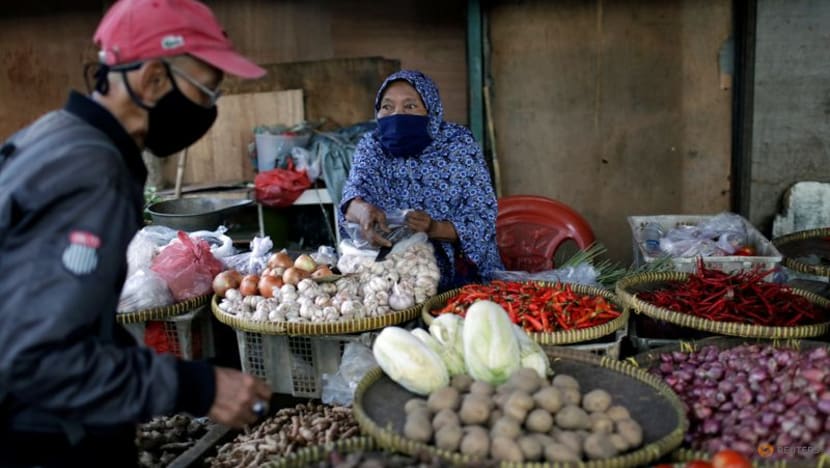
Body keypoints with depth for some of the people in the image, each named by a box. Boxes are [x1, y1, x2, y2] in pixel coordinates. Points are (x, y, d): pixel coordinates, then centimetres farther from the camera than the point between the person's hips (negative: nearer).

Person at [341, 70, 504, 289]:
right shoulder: (372, 147, 3)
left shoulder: (459, 146, -5)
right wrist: (364, 210, -39)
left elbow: (482, 219, -10)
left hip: (455, 273, -2)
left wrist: (434, 228, -29)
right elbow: (354, 193, -14)